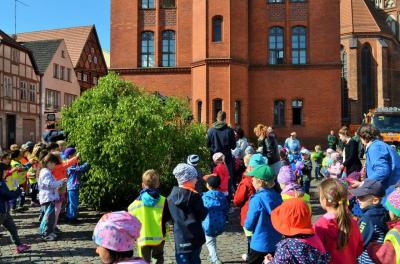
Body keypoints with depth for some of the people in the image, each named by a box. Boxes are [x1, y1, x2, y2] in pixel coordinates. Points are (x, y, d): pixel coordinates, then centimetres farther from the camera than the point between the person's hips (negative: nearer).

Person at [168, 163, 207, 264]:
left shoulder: (171, 196, -2)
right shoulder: (194, 195, -15)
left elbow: (170, 217, 6)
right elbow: (202, 216, -10)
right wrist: (205, 209, 8)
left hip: (180, 238, 2)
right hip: (195, 237, -2)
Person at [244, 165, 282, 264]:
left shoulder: (257, 199, -20)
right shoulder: (277, 196, -1)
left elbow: (248, 225, -13)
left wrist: (247, 224, 7)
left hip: (260, 244, -6)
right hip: (276, 243, 6)